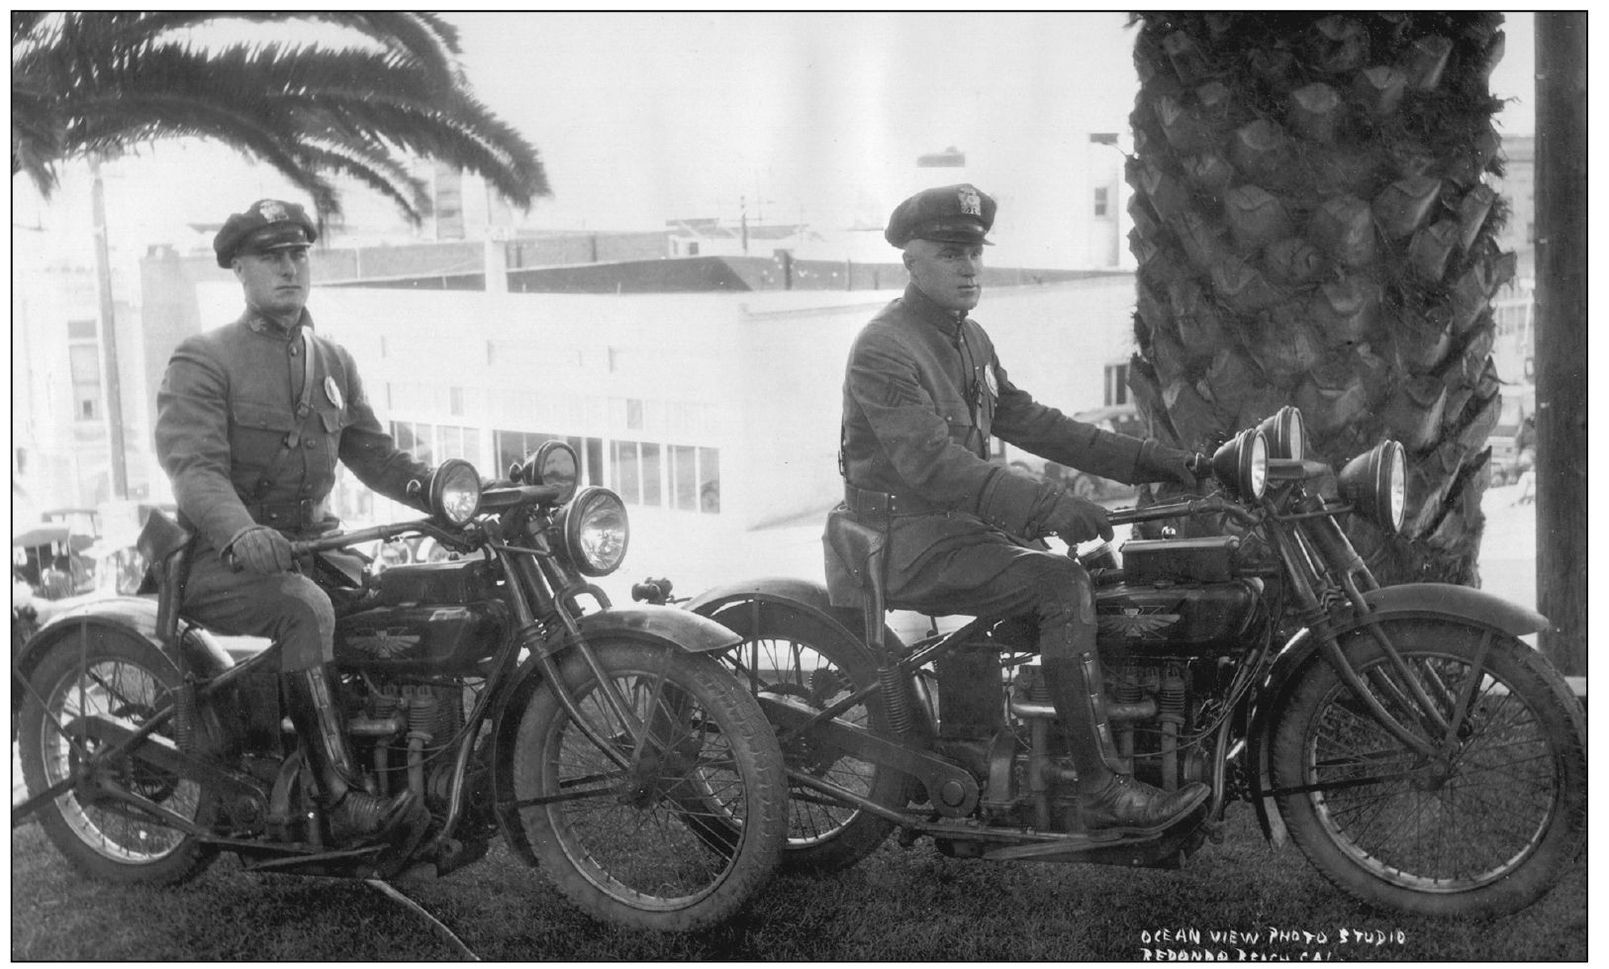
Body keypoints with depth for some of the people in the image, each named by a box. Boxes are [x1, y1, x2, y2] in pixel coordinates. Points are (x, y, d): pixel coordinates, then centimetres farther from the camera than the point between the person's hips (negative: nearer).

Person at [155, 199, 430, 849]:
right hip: (219, 560, -7)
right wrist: (241, 532, -40)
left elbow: (373, 452, 16)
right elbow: (194, 466, -19)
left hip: (307, 544, 7)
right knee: (306, 608, -35)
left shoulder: (333, 362, 17)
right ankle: (346, 807, -41)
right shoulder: (202, 361, -5)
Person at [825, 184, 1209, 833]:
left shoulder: (969, 339, 16)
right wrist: (1044, 504, -36)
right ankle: (1102, 790, -25)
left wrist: (1139, 458, 4)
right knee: (1063, 585, -25)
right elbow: (930, 462, -27)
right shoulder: (883, 349, -16)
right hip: (907, 541, -10)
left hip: (963, 521, 10)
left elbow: (1025, 419, 13)